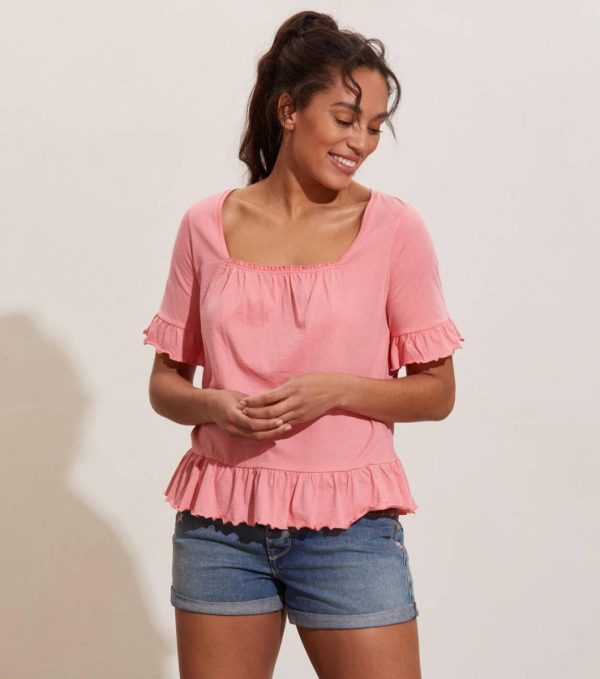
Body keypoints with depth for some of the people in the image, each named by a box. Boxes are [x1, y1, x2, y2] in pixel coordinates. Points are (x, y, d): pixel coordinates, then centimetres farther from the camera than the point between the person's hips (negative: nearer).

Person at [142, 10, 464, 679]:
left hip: (349, 525, -1)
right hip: (219, 525, 2)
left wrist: (333, 390, -15)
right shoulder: (206, 225, 4)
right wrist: (213, 405, -12)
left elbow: (437, 392, 1)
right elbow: (165, 382, 10)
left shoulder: (393, 227, -1)